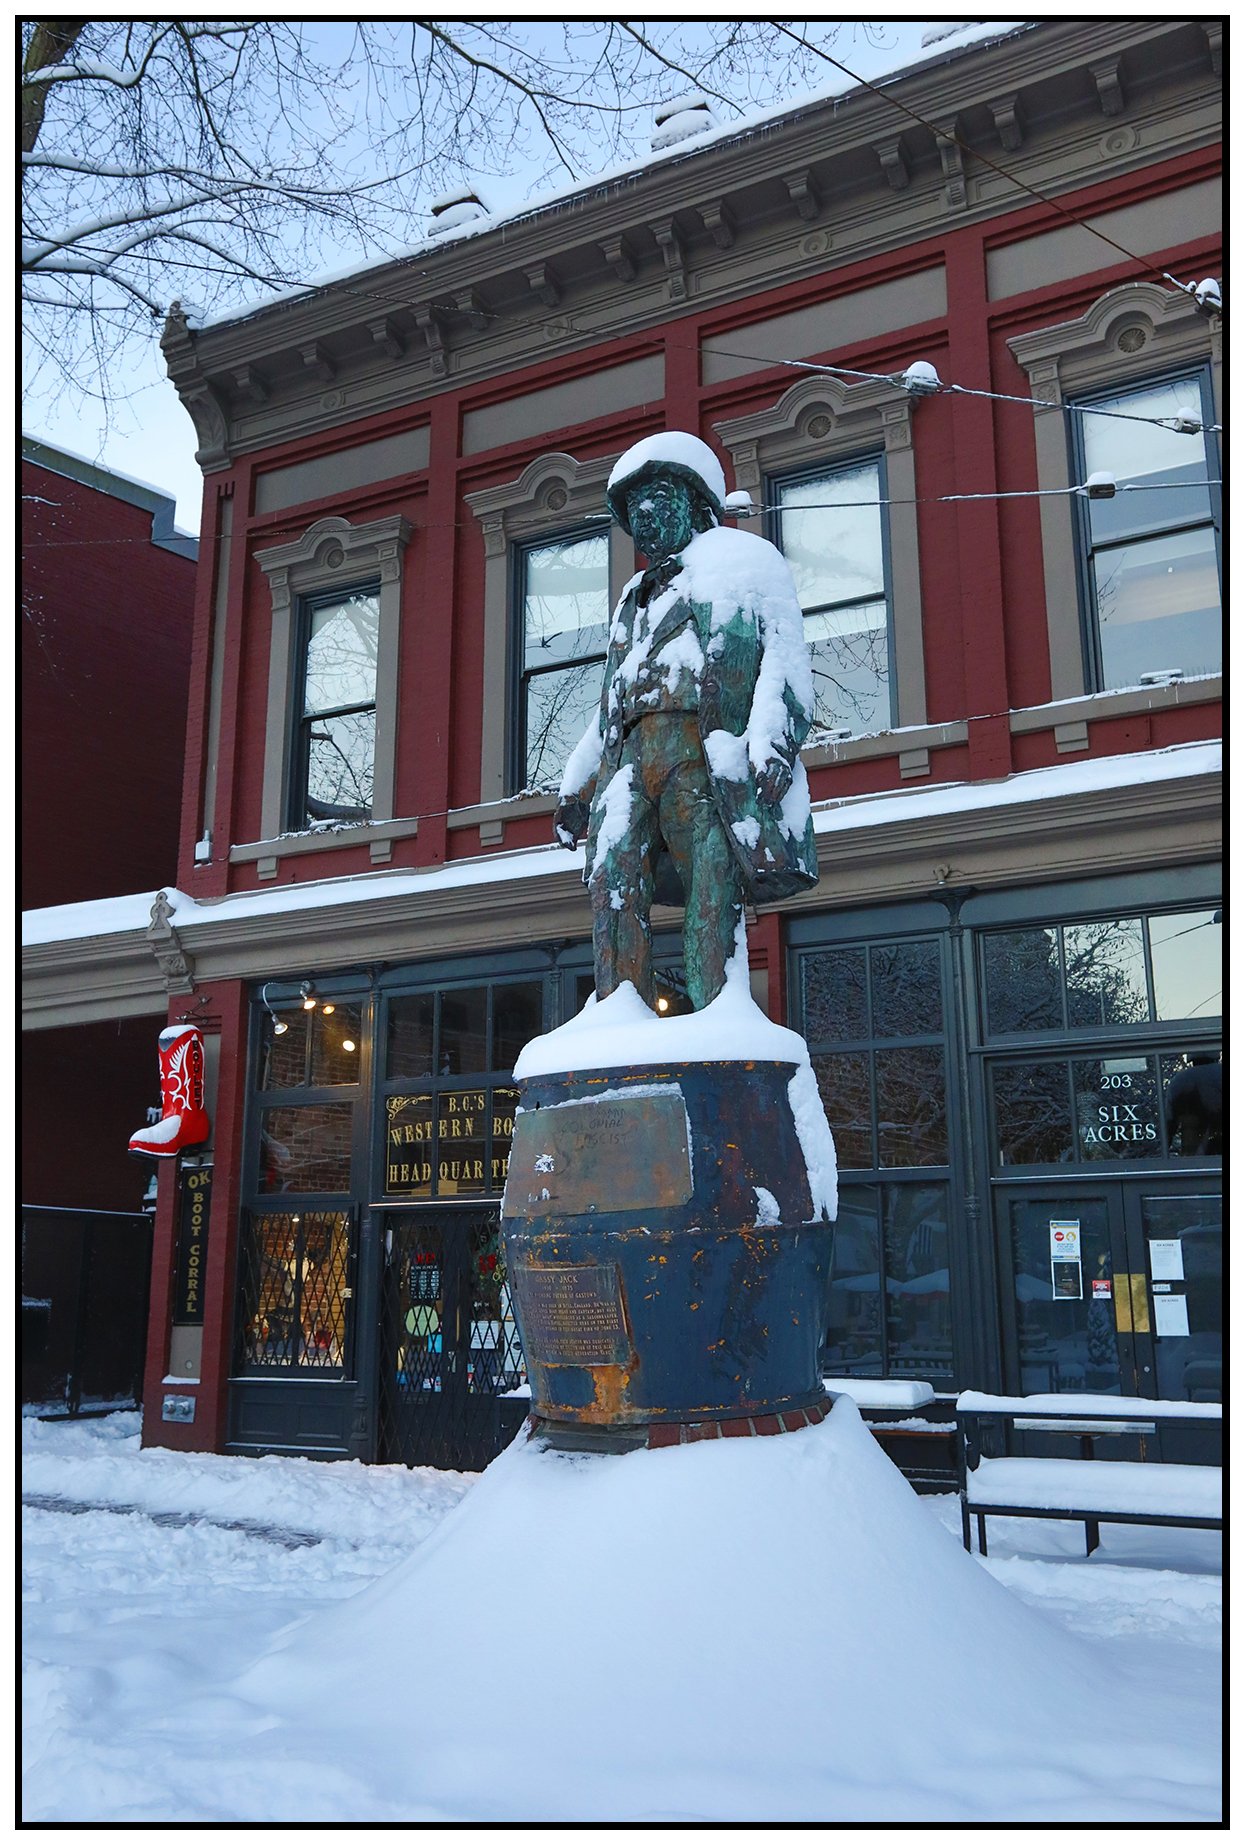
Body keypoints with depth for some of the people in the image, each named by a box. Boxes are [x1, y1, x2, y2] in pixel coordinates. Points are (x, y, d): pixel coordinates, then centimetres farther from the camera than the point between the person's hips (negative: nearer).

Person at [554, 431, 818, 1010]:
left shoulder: (740, 557, 19)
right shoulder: (635, 599, 38)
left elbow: (785, 652, 4)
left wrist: (772, 740, -14)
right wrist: (575, 785, 25)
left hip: (706, 751, -5)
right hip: (630, 757, 5)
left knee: (715, 886, -15)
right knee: (613, 884, -14)